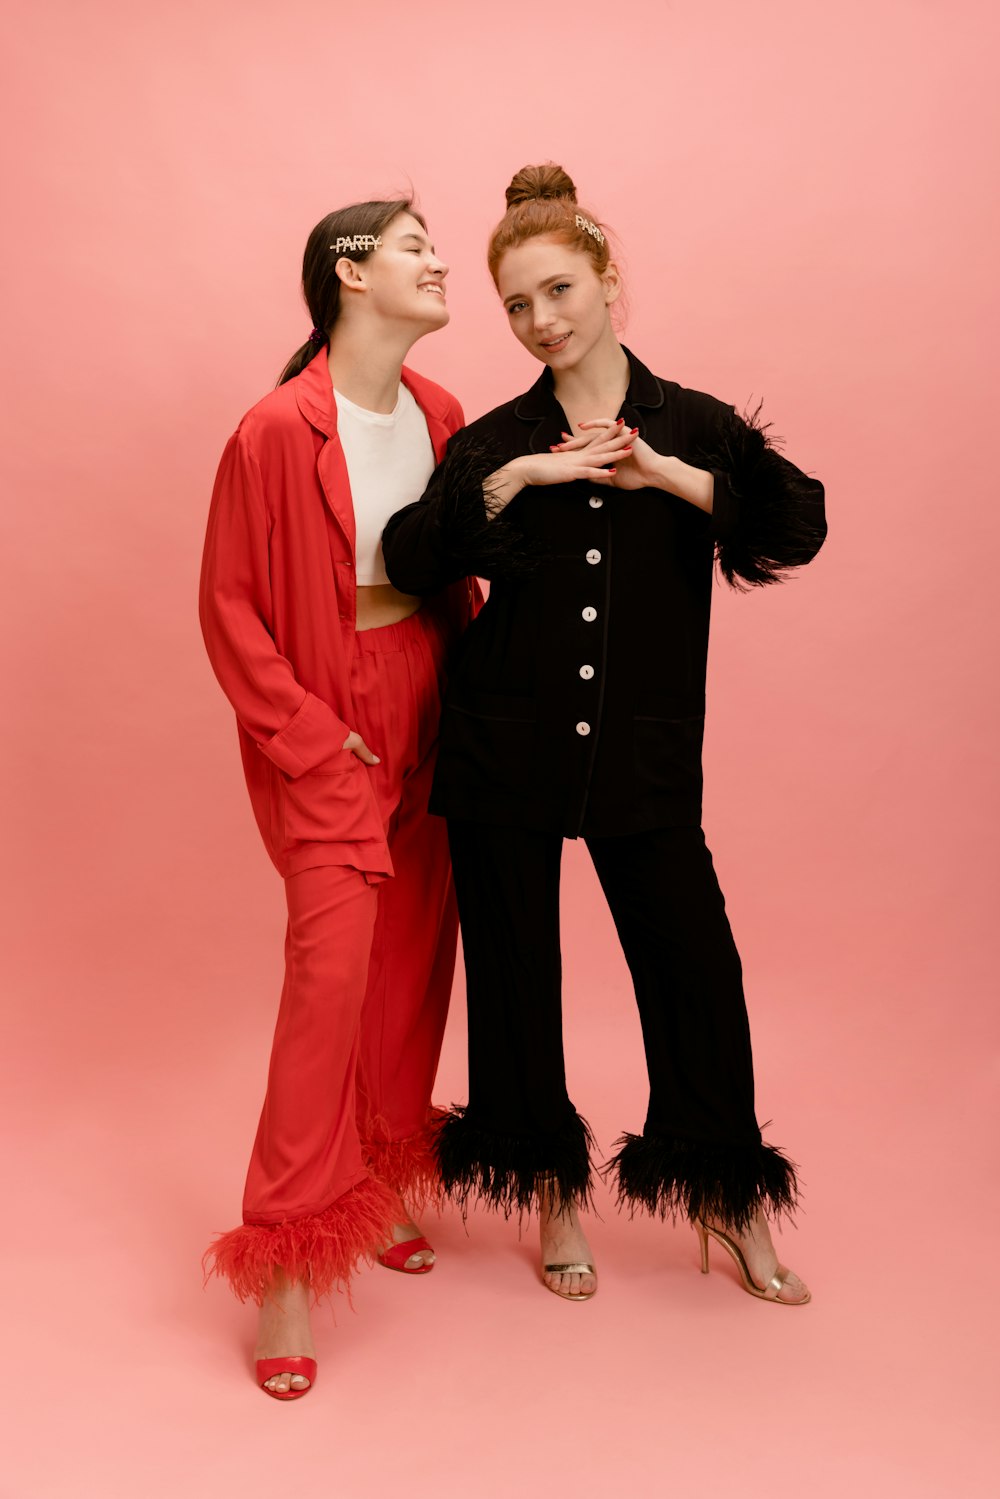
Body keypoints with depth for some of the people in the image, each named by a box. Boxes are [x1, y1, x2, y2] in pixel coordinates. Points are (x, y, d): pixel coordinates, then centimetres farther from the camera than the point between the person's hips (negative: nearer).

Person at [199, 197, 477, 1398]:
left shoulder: (439, 415, 6)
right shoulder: (277, 432, -13)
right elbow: (228, 609, -9)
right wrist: (313, 738, -11)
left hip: (431, 722, 7)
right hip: (329, 736, -6)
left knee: (415, 959, 11)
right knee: (332, 962, -12)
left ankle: (383, 1183, 31)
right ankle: (286, 1262, 2)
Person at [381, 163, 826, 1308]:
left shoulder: (695, 429, 3)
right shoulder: (494, 442, 4)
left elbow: (801, 525, -12)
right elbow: (409, 563, -9)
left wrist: (664, 474, -20)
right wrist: (513, 481, -19)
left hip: (644, 752, 0)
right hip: (507, 749, 1)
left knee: (696, 964, 4)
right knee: (516, 969, 8)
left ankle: (729, 1201, 28)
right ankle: (554, 1197, 31)